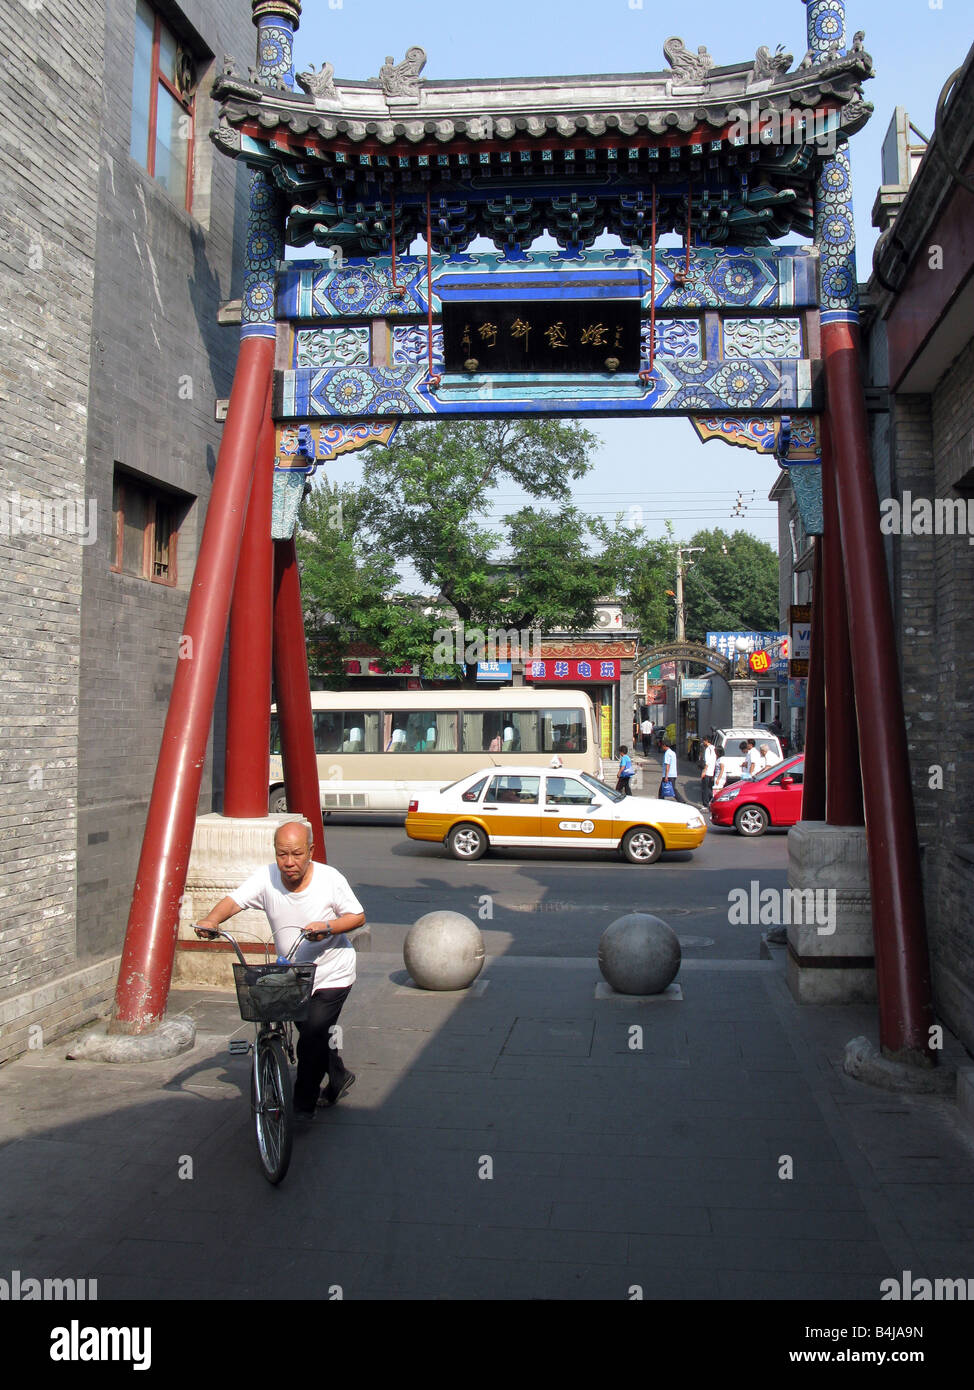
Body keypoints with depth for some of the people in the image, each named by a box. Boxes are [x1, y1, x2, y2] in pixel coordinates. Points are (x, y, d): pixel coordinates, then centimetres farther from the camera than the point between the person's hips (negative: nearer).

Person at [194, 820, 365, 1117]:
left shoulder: (330, 879, -18)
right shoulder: (267, 877, -12)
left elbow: (357, 916, -11)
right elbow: (234, 900, -19)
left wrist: (328, 927, -29)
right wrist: (211, 920, -40)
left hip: (332, 976, -4)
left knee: (312, 1038, -12)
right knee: (310, 1032, 20)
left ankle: (303, 1104, 7)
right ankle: (338, 1077, 47)